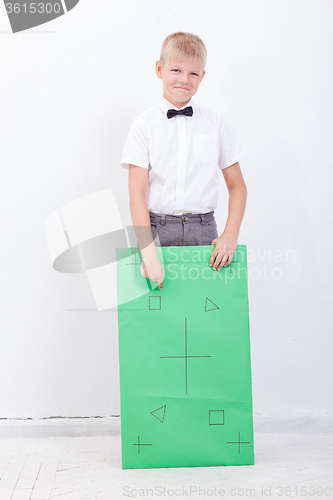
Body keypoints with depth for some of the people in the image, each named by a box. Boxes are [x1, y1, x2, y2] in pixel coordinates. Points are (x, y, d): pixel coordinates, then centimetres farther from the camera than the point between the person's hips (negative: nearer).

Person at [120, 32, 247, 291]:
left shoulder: (216, 122, 7)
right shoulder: (144, 125, 2)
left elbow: (237, 185, 10)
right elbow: (137, 194, -5)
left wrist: (231, 234, -4)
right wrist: (148, 251, -15)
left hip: (202, 230, 1)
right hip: (155, 229, -1)